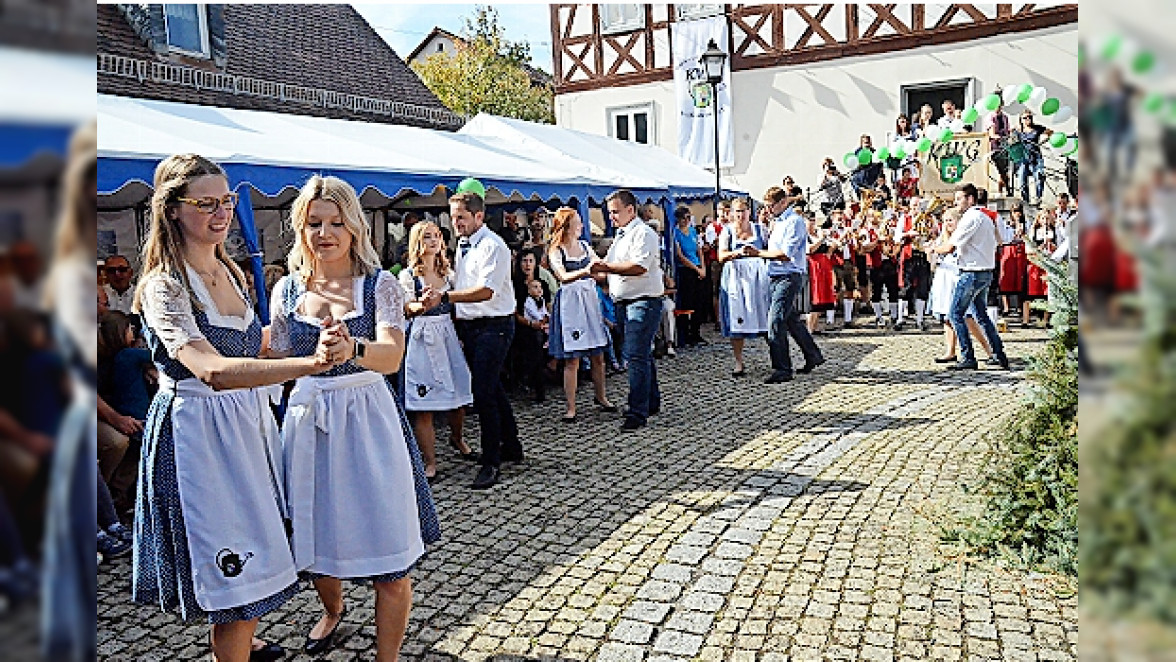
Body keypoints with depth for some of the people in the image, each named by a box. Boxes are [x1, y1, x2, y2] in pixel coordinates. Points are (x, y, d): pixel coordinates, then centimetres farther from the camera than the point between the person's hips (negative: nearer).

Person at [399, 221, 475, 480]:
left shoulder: (448, 273, 17)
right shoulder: (408, 275, 2)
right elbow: (405, 310, -10)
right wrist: (421, 306, -28)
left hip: (448, 336, 5)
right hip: (421, 339, -4)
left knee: (459, 394, 6)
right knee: (423, 406, -7)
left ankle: (457, 438, 35)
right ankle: (430, 462, 0)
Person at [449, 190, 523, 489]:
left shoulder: (493, 246, -15)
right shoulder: (462, 244, 13)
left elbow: (486, 291, -26)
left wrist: (445, 296, -31)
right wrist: (459, 325, 15)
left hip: (493, 327, -9)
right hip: (469, 326, 9)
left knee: (483, 392, -12)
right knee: (492, 388, 17)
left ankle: (491, 462, -3)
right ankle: (511, 446, 32)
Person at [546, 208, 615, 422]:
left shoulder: (585, 246, 14)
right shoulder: (555, 251, -5)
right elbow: (563, 277, -19)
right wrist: (585, 271, -35)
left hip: (590, 300, 6)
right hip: (570, 304, -6)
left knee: (597, 355, 10)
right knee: (572, 360, -4)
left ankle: (601, 397, 27)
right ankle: (571, 407, 3)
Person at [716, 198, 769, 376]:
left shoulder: (758, 229, 12)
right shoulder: (727, 231, 8)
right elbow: (721, 257, -4)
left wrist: (757, 252, -8)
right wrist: (737, 252, -23)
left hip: (757, 276, 1)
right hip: (735, 277, -1)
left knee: (763, 318, -5)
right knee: (737, 321, -5)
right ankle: (739, 363, 0)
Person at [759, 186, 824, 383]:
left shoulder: (794, 221, -11)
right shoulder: (777, 222, 17)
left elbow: (786, 254, -20)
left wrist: (759, 253, -18)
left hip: (789, 276, -10)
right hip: (777, 276, 10)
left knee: (776, 320, -15)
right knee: (791, 319, 17)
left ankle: (782, 369, -12)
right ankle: (813, 355, 32)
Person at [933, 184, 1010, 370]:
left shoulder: (971, 217, -14)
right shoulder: (986, 216, 15)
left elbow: (949, 247, -18)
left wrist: (934, 248, 3)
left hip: (972, 273, -10)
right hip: (986, 272, 10)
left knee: (956, 314, -4)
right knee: (981, 315, 18)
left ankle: (968, 358, -4)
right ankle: (999, 355, 19)